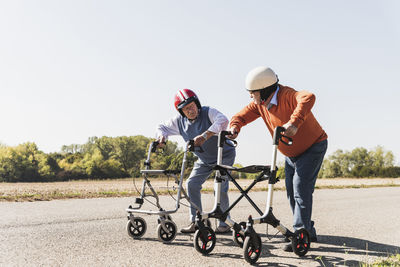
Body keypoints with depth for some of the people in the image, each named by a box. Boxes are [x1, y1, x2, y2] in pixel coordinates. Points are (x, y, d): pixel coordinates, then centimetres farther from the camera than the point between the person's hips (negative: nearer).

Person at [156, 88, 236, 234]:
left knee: (220, 188, -16)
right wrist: (161, 136, -19)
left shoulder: (208, 112, -24)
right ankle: (195, 221, 5)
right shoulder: (179, 121, -7)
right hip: (204, 160, 6)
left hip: (224, 155, -6)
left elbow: (223, 121, -43)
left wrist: (205, 136, -53)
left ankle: (224, 223, -1)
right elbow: (162, 127, 5)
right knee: (191, 184, -5)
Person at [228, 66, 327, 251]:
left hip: (313, 148, -9)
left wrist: (294, 122, -63)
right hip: (291, 154, 9)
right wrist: (234, 127, -26)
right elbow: (242, 115, -3)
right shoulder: (260, 104, -6)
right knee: (291, 193, 10)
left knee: (301, 189, -17)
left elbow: (308, 98, -51)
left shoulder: (286, 96, -32)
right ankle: (308, 231, 25)